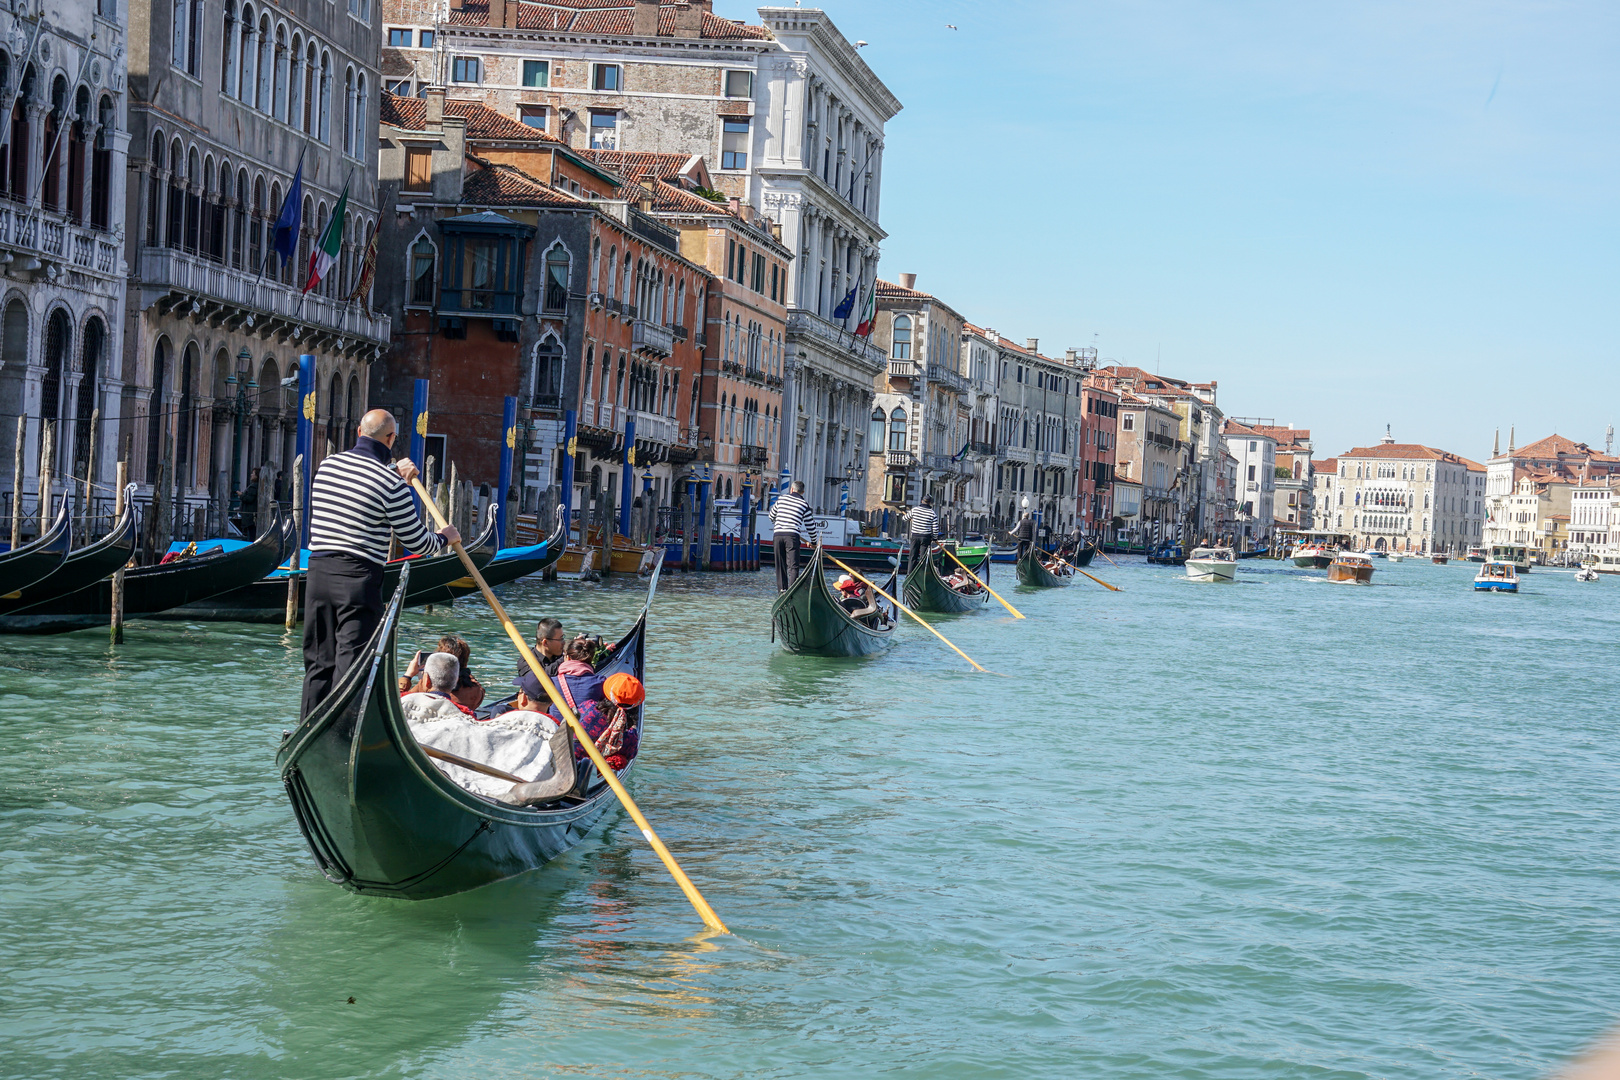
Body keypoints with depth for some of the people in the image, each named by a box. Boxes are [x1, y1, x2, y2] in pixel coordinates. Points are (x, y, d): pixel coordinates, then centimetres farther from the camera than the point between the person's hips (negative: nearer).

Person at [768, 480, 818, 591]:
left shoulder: (781, 499, 14)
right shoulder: (804, 505, 6)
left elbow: (771, 516, 26)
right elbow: (810, 525, 11)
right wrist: (813, 541, 26)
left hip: (777, 535, 3)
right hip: (792, 536, -3)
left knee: (780, 564, 12)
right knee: (793, 565, -6)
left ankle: (782, 589, 11)